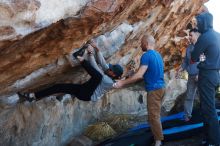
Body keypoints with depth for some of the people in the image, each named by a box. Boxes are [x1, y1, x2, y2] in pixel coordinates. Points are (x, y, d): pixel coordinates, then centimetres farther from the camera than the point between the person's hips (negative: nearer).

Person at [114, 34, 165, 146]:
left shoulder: (146, 55, -17)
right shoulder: (157, 54, 12)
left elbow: (139, 75, -24)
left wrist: (122, 83, -21)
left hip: (154, 89, -9)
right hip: (160, 87, 9)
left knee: (153, 116, -2)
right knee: (155, 115, 18)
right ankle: (157, 136, 28)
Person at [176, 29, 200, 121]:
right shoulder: (189, 48, 10)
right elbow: (185, 62, 16)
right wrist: (180, 70, 2)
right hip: (191, 76, 5)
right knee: (189, 97, 8)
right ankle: (187, 115, 14)